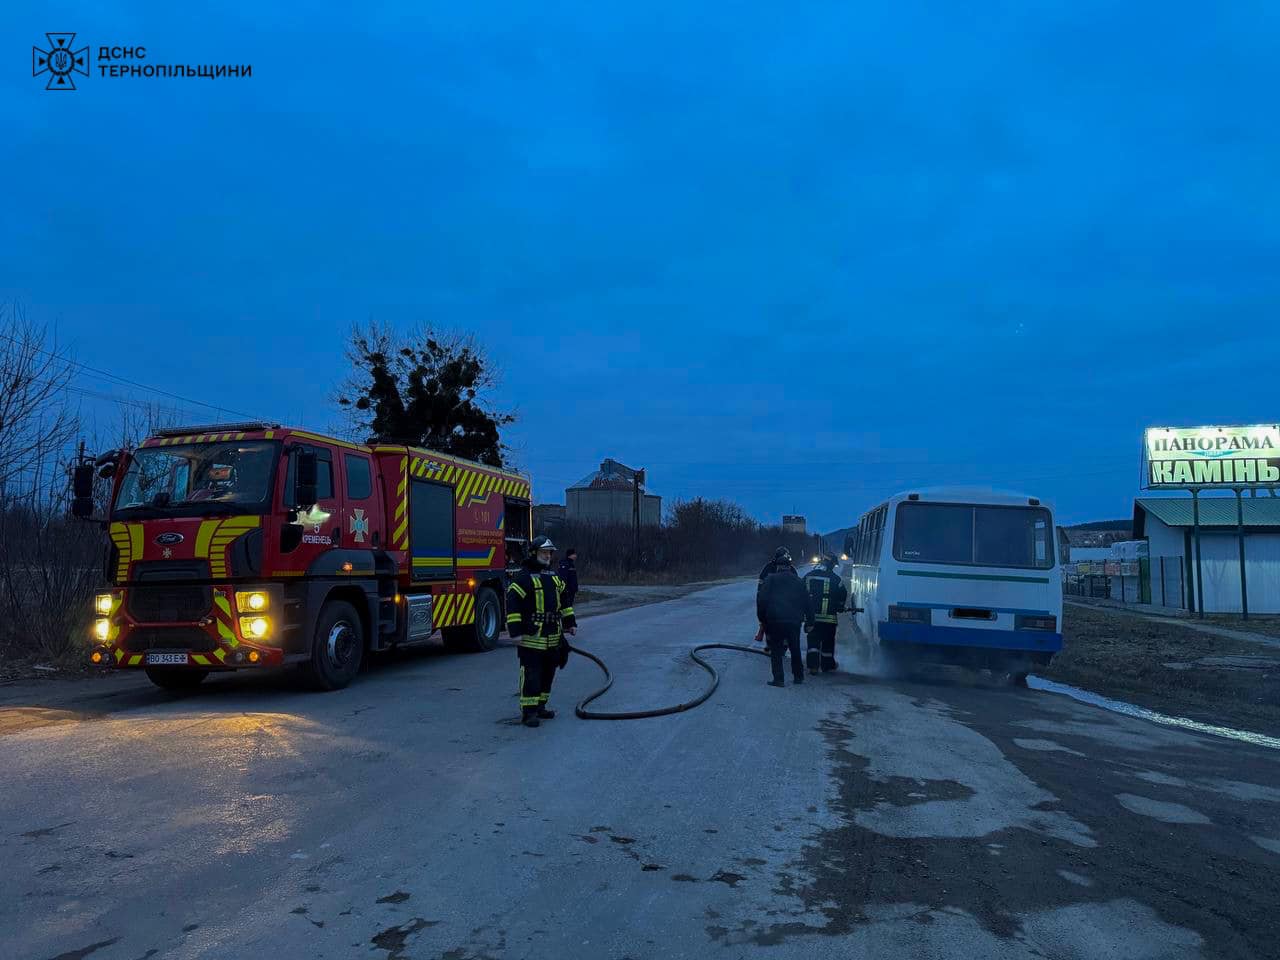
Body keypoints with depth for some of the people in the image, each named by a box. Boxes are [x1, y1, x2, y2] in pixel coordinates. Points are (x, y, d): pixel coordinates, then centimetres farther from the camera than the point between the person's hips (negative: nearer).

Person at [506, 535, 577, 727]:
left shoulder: (554, 578, 16)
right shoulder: (524, 578, -9)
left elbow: (564, 601, 26)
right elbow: (512, 605, -14)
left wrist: (570, 622, 21)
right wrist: (515, 631, -19)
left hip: (553, 638, 8)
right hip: (532, 638, -8)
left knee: (548, 674, 13)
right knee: (531, 675, -7)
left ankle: (540, 706, 24)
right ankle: (528, 711, -2)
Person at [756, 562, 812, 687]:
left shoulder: (770, 579, 8)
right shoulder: (798, 581, 15)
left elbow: (761, 599, -1)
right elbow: (806, 601, 13)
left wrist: (762, 619, 4)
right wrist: (808, 619, 22)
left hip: (774, 620, -2)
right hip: (794, 621, 2)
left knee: (776, 650, 5)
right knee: (795, 649, 18)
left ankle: (778, 679, 0)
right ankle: (799, 676, 25)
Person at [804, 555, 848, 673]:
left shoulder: (808, 576, 5)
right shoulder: (835, 579, -6)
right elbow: (843, 594, 1)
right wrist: (840, 607, 20)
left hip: (811, 616, 2)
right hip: (828, 616, -2)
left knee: (813, 641, 7)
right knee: (828, 641, 11)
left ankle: (813, 665, -2)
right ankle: (827, 665, 20)